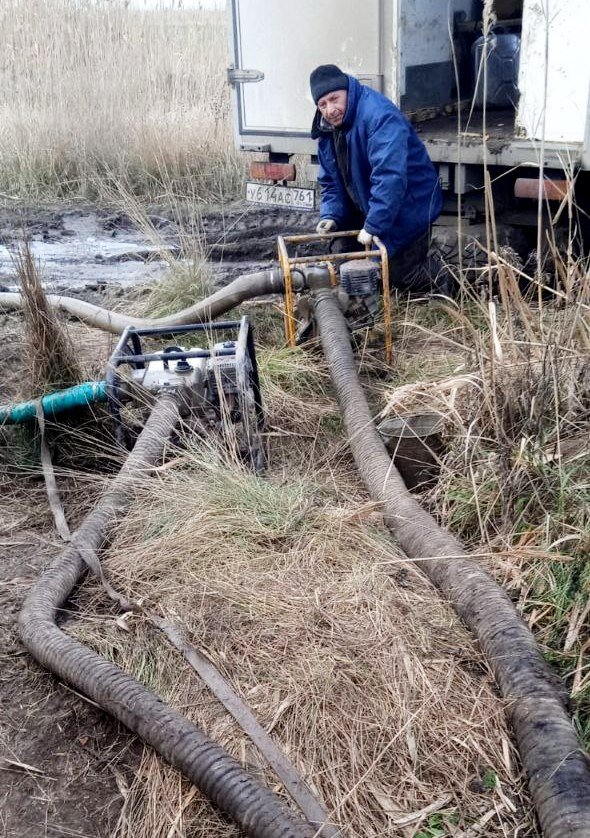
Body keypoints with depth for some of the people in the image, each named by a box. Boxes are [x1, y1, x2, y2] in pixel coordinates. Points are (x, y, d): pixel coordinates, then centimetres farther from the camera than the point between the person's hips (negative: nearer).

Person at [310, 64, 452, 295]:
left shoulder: (379, 116, -29)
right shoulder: (326, 130, 1)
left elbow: (390, 177, -37)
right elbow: (330, 182, 9)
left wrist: (373, 226, -37)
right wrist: (330, 216, -9)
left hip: (407, 207, -8)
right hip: (364, 210, 8)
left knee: (399, 273, -4)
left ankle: (440, 280, 27)